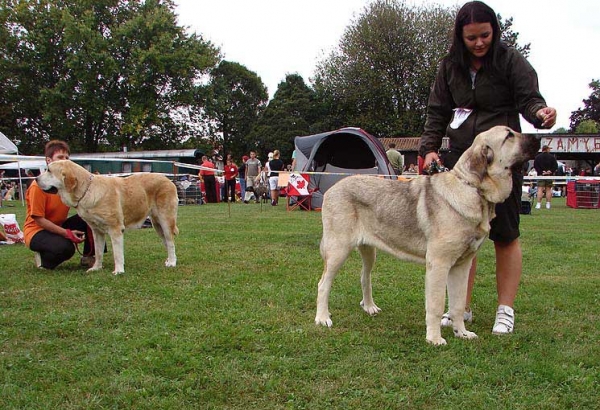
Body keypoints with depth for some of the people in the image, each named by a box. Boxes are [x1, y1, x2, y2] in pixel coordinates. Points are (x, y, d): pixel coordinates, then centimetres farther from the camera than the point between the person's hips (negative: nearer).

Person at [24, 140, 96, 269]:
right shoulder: (39, 185, -20)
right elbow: (38, 219, -20)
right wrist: (67, 233, -27)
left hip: (58, 227, 7)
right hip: (36, 231, -7)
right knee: (65, 248, -36)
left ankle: (88, 257, 3)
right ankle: (43, 257, -2)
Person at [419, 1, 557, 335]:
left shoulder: (511, 61, -3)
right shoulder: (450, 66, 8)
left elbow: (529, 98, -10)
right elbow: (438, 112, 10)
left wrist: (540, 113, -33)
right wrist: (430, 147, -2)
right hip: (460, 158, 4)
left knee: (505, 235, 2)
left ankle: (506, 310, 12)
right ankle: (462, 308, 17)